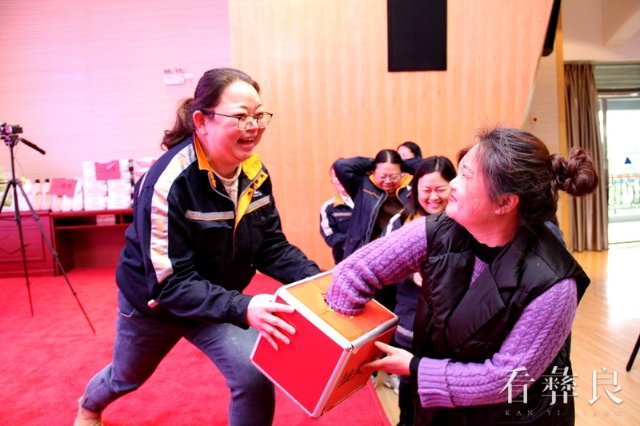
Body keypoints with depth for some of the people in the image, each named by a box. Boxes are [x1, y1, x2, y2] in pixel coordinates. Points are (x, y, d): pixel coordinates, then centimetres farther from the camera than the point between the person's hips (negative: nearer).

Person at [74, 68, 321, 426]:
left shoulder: (255, 172, -15)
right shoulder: (169, 182, -33)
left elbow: (273, 245, -10)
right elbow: (171, 283, -34)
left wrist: (318, 280, -28)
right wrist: (242, 309, -48)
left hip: (219, 298, 3)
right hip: (154, 300, -3)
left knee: (256, 377, -16)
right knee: (127, 377, 25)